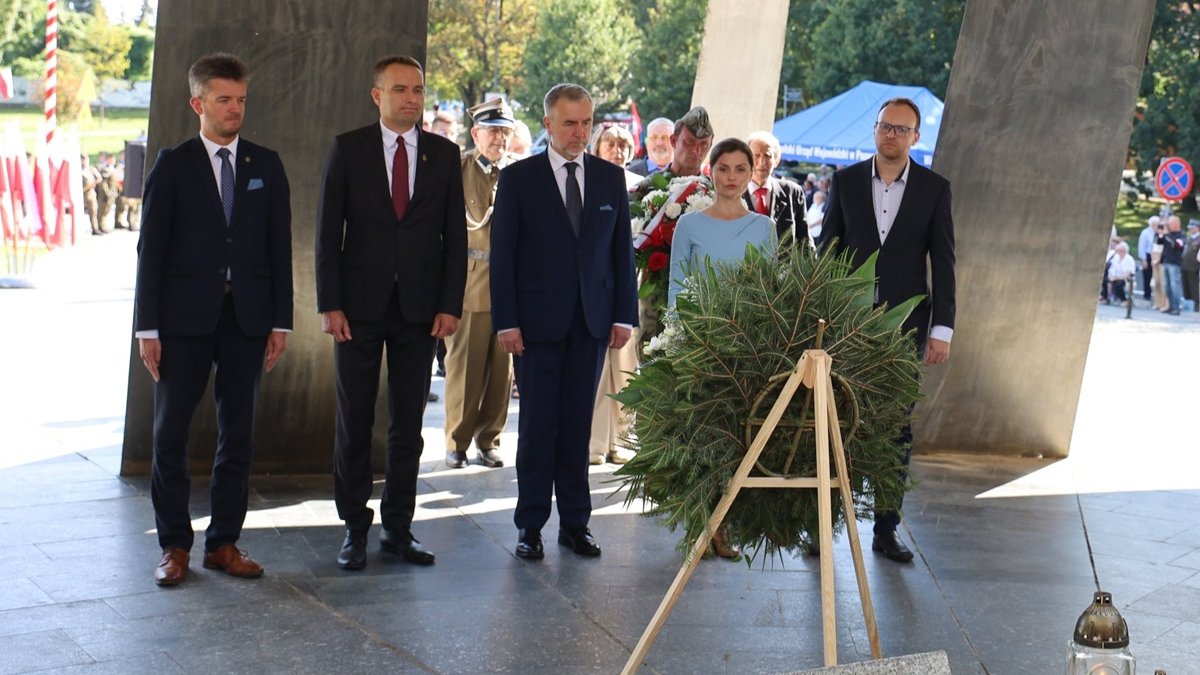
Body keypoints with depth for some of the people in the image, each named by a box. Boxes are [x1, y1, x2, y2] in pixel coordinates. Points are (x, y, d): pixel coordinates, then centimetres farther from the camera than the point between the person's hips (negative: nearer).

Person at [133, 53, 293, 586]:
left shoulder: (265, 166, 9)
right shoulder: (172, 165, 1)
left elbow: (280, 246, 8)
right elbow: (151, 248, -1)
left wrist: (280, 321, 2)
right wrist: (147, 327, -6)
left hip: (247, 319, 2)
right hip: (185, 318, -2)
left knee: (238, 435, 6)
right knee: (170, 433, 1)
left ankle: (224, 542, 16)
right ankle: (175, 545, 12)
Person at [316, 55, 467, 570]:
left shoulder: (444, 154, 7)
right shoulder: (348, 149, 2)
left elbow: (455, 234, 7)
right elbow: (328, 231, 0)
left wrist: (450, 305, -2)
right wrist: (330, 304, -8)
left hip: (419, 308, 2)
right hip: (360, 306, -1)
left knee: (409, 423, 6)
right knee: (354, 421, 4)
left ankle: (398, 527, 15)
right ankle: (354, 528, 13)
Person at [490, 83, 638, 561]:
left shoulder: (611, 178, 9)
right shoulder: (518, 178, 0)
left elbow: (623, 250, 11)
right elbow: (502, 253, -2)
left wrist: (624, 316, 5)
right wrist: (506, 321, -8)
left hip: (592, 321, 2)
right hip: (539, 321, -2)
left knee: (578, 424, 5)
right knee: (538, 424, 0)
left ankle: (575, 522, 13)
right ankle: (530, 525, 8)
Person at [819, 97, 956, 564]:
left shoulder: (934, 189, 3)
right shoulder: (845, 181, 5)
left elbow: (943, 262, 2)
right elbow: (827, 250, 7)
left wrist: (942, 328, -4)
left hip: (904, 324, 0)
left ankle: (886, 528, 11)